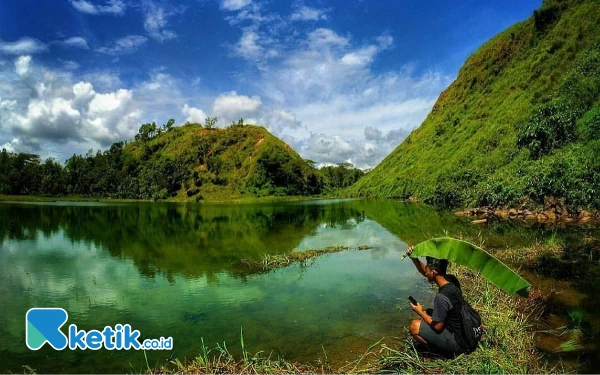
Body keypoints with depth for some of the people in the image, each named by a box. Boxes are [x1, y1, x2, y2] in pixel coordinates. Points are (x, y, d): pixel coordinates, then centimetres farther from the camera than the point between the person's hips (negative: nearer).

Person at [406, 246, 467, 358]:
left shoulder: (442, 297, -29)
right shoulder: (451, 280, -5)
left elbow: (437, 326, -20)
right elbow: (425, 272, 7)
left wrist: (420, 312, -7)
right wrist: (414, 258, -7)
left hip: (457, 342, -8)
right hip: (464, 335, 9)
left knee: (414, 326, -9)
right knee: (427, 314, 20)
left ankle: (445, 353, 1)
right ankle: (449, 349, 16)